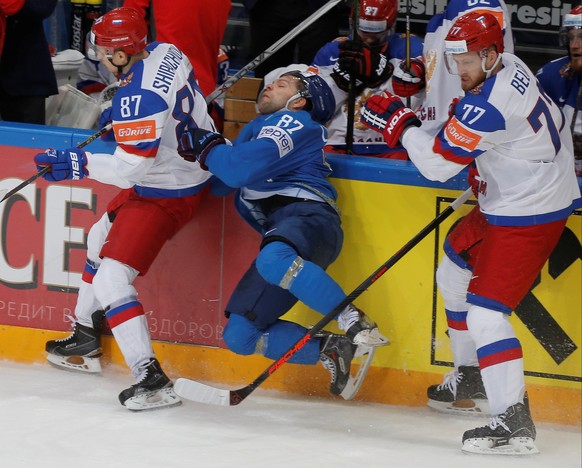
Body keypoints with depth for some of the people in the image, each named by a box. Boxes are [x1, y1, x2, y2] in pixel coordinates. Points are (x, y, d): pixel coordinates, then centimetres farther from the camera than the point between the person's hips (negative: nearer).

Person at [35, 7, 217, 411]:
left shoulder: (139, 98, -31)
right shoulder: (166, 53, -3)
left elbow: (132, 166, -31)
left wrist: (76, 164, -26)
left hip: (168, 194, -11)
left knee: (112, 281, -15)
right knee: (100, 240, 28)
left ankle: (152, 380, -20)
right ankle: (86, 342, 42)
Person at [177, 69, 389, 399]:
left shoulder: (293, 122, 4)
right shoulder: (259, 128, 35)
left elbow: (241, 169, -10)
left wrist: (204, 146, 2)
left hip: (309, 217, -9)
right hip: (278, 234, 9)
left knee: (274, 259, -44)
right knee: (239, 335, -1)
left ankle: (356, 323, -38)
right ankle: (329, 350, -4)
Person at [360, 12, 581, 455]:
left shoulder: (488, 105, -27)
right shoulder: (509, 66, 3)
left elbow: (437, 164, -21)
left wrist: (400, 123, -10)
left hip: (528, 217, -11)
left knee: (484, 312, -18)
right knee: (457, 272, 27)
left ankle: (514, 421, -25)